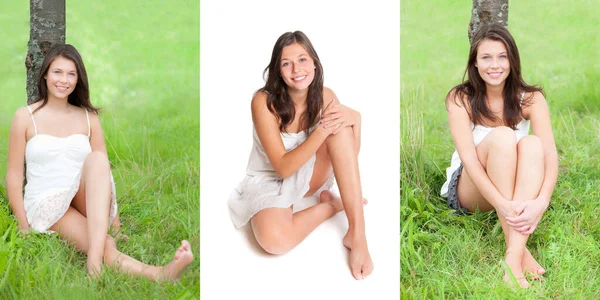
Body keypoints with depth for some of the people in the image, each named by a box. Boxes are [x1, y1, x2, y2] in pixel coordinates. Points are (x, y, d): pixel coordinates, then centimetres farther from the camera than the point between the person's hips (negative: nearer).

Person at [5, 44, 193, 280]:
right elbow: (14, 175, 0)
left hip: (88, 205, 2)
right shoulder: (25, 117, 2)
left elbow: (104, 170, 6)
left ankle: (95, 260, -47)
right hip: (45, 207, -2)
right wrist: (24, 229, -9)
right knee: (107, 248, -32)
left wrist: (116, 226, -2)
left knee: (96, 159, -32)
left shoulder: (89, 118, 10)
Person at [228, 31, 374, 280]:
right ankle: (330, 204, -8)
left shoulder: (325, 97, -10)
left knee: (341, 123, -27)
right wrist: (322, 130, -36)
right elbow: (283, 168, -26)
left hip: (310, 174, 4)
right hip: (271, 181, -4)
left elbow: (349, 157, -7)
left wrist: (355, 118, -26)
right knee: (274, 240, -39)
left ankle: (357, 233, -30)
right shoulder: (264, 102, -23)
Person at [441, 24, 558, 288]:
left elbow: (550, 154, -19)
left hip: (519, 189, 2)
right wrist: (502, 205, -38)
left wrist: (541, 202, -38)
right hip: (468, 191, -2)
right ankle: (519, 248, -37)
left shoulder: (531, 98, -7)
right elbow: (468, 157, -23)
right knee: (501, 136, -30)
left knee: (532, 143, -30)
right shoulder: (460, 98, -12)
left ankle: (514, 254, -43)